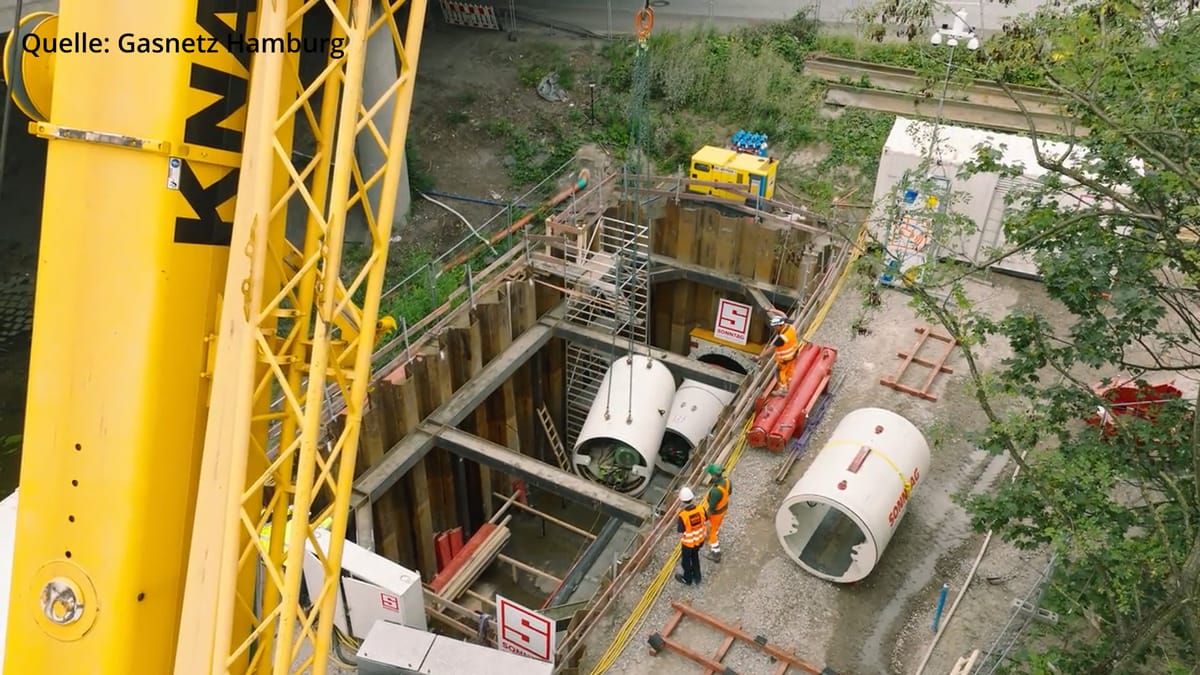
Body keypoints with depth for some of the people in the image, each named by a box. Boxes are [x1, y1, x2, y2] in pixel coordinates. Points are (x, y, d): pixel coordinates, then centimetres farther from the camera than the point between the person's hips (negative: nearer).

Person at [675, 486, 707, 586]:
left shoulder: (682, 516, -35)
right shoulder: (701, 508, -23)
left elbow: (681, 533, -23)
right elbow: (706, 521, -6)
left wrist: (676, 524, -6)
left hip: (688, 543, -4)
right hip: (700, 540, 4)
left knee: (686, 559, 25)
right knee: (695, 556, 32)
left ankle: (687, 579, 49)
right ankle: (697, 577, 50)